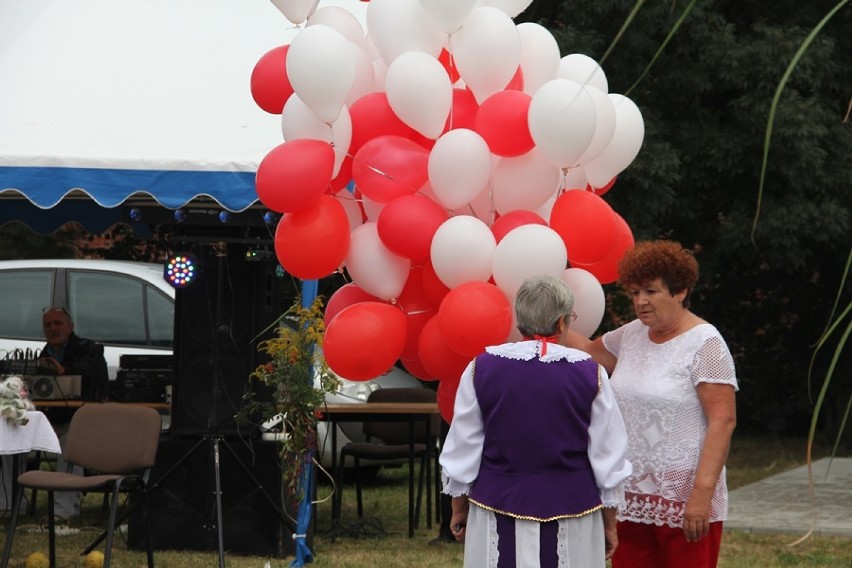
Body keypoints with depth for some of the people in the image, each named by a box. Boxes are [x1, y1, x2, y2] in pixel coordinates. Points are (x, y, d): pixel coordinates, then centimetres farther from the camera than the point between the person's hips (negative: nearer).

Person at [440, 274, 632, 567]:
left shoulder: (483, 368, -4)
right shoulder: (589, 373, -6)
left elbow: (462, 448, 3)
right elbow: (608, 455, 0)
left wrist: (459, 508, 16)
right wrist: (609, 523, 10)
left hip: (499, 507, 1)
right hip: (570, 513, -1)